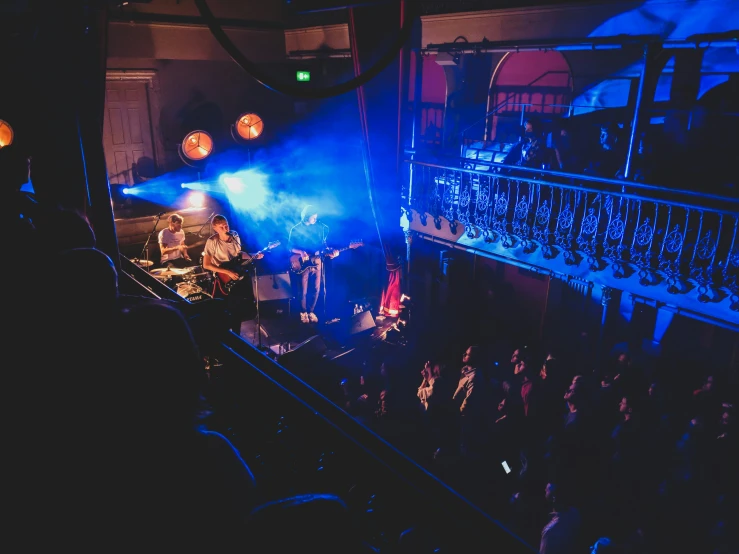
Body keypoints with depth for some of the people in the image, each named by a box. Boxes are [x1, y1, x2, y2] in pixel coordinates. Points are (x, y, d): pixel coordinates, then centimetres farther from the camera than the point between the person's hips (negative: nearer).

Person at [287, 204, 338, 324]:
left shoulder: (321, 228, 3)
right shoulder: (296, 229, -6)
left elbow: (323, 245, 6)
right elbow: (290, 247, -5)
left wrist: (330, 252, -12)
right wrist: (301, 252, -22)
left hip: (316, 261, 3)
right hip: (303, 263, -3)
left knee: (316, 289, 6)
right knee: (303, 290, 2)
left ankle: (310, 311, 24)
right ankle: (303, 312, 22)